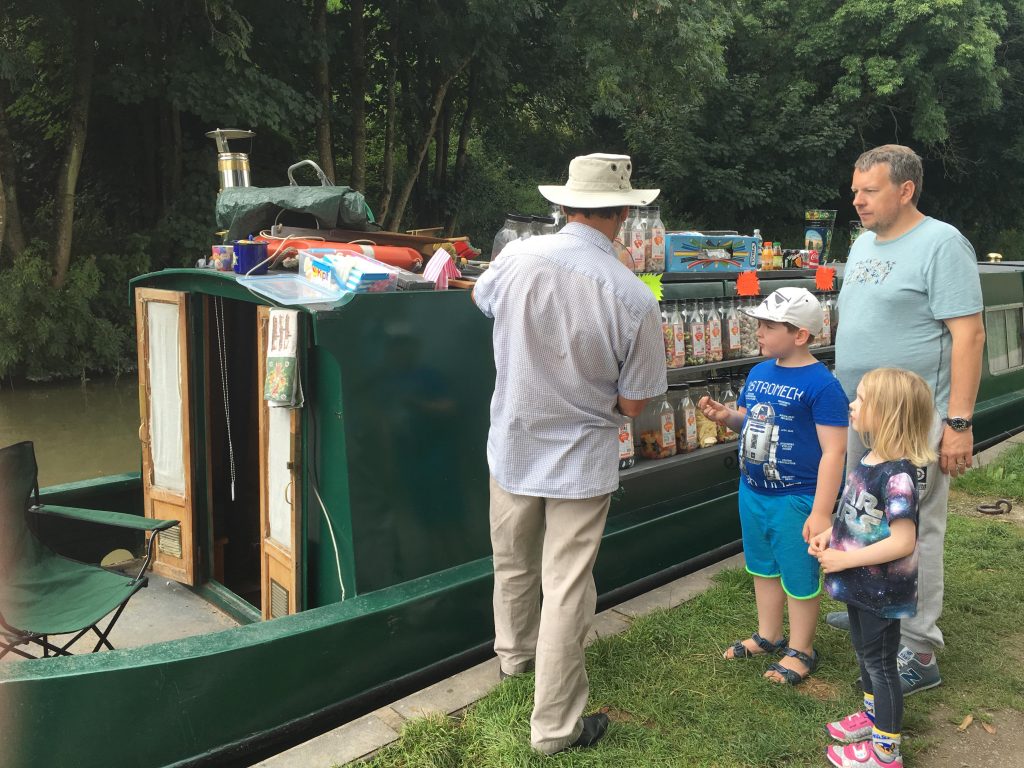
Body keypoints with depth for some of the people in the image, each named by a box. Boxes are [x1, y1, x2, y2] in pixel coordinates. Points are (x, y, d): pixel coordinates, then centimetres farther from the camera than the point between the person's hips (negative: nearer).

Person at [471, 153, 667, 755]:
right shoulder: (635, 299, -20)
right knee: (566, 589, 7)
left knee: (514, 564, 24)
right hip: (583, 459, -3)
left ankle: (516, 655, 51)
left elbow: (481, 298, 11)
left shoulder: (517, 257, -14)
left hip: (513, 446, 3)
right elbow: (632, 404, -10)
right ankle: (555, 725, 21)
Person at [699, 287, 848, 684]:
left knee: (798, 577, 9)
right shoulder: (759, 373, 4)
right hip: (752, 492, 8)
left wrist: (821, 512, -22)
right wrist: (726, 416, -5)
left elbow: (834, 451, -20)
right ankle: (768, 635, 41)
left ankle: (800, 651, 29)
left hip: (795, 499, -7)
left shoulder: (821, 384, -19)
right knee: (763, 568, 22)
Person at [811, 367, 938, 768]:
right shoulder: (868, 461, 0)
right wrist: (830, 534, -1)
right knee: (865, 652, 25)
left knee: (880, 662, 8)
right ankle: (874, 715, 47)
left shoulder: (896, 475, -28)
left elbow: (902, 542, -30)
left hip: (881, 591, -9)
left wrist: (845, 559, -25)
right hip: (860, 584, 9)